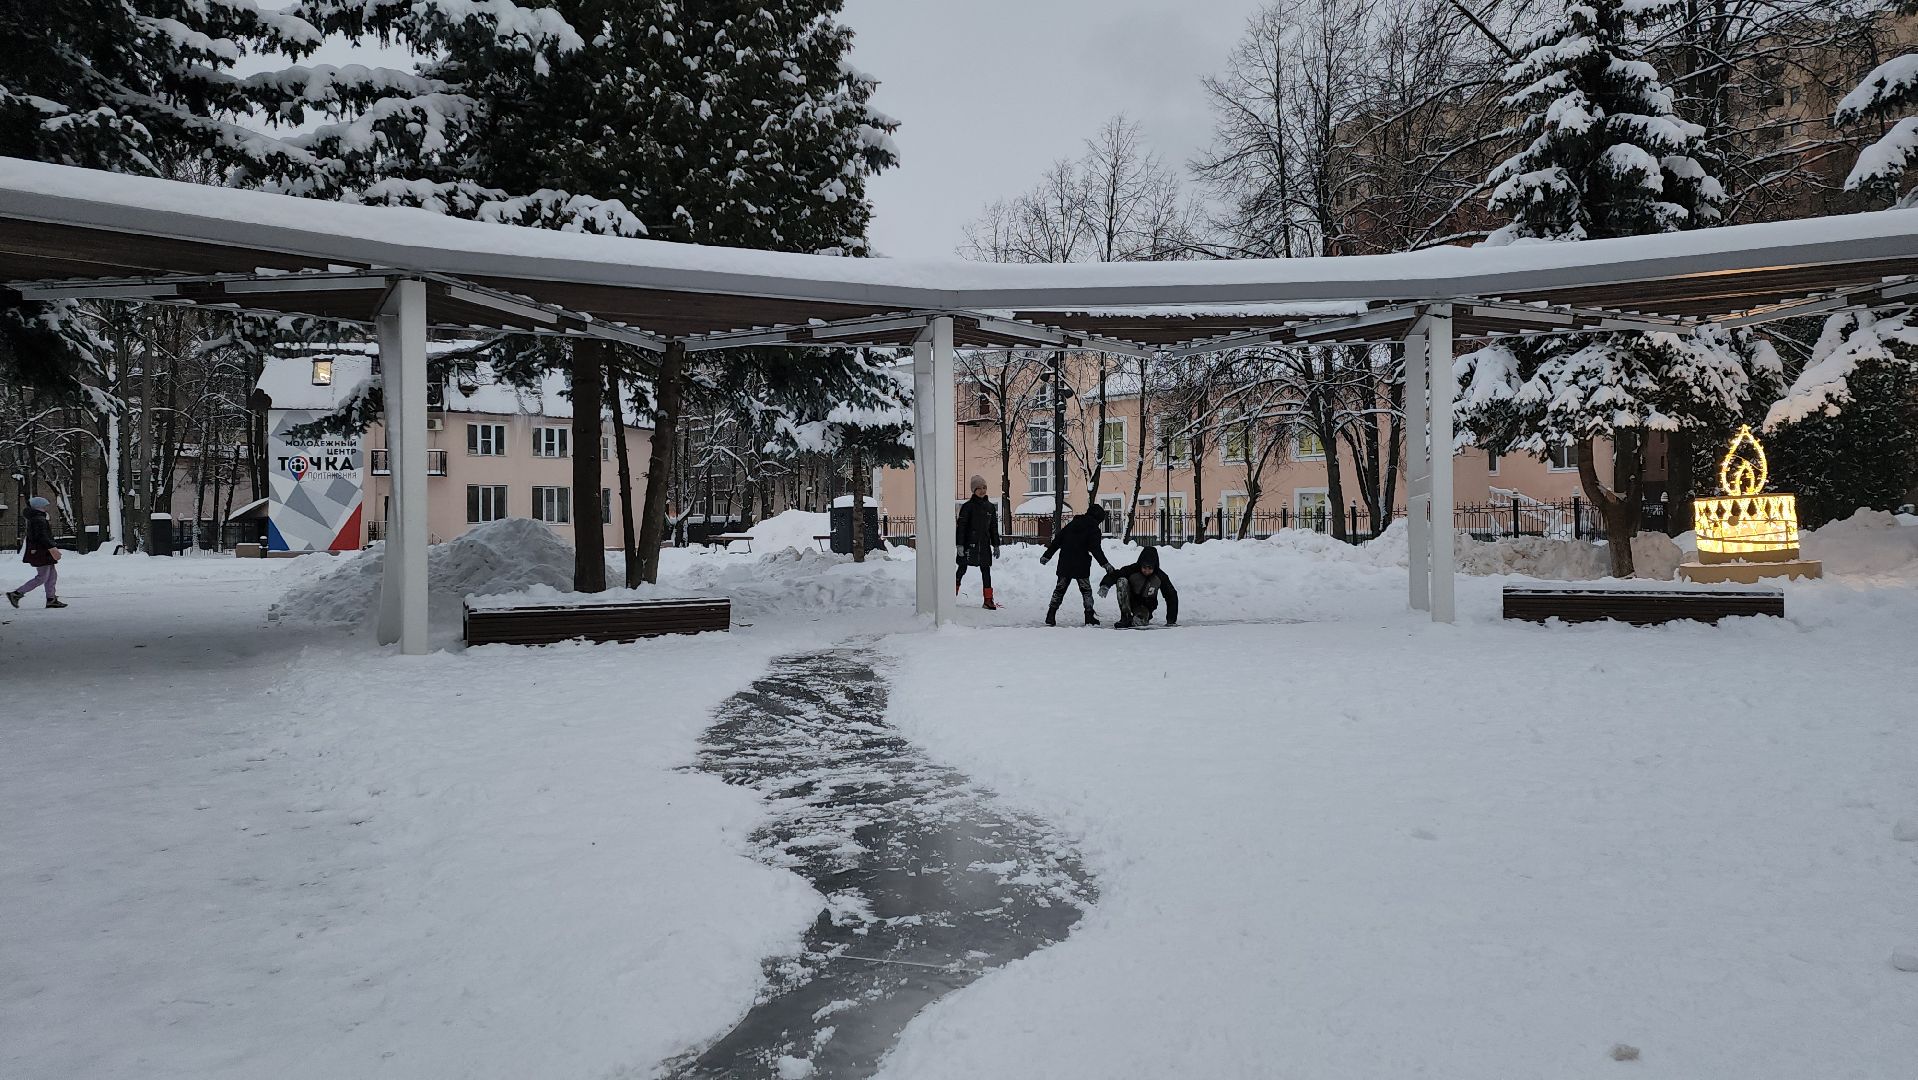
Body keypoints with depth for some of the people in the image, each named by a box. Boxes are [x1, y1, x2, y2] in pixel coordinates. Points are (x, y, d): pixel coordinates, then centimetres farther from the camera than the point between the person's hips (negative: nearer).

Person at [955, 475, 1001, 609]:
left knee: (986, 571, 1)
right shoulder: (968, 506, -5)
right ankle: (952, 595, 16)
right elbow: (961, 526, -6)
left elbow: (994, 527, 15)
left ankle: (988, 600, 2)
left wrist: (996, 545, 12)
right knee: (962, 569, 4)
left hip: (984, 544, 4)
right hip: (969, 544, -4)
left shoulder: (990, 507, 9)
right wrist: (960, 545, -12)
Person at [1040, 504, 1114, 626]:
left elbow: (1057, 540, 12)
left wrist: (1047, 555, 16)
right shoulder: (1094, 529, -5)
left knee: (1059, 589, 11)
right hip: (1081, 566, -5)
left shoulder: (1072, 524, 13)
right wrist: (1105, 564, -13)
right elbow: (1096, 549, -15)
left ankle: (1050, 617, 7)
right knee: (1086, 590, 7)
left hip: (1064, 564, 5)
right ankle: (1090, 618, 2)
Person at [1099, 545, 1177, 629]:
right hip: (1130, 602, 1)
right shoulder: (1132, 570, -21)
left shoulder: (1160, 577, -18)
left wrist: (1171, 620, -14)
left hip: (1145, 606, -1)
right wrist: (1105, 585, -51)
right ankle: (1126, 616, -22)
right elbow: (1114, 575, -28)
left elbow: (1172, 596, -11)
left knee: (1138, 622, -35)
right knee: (1122, 581, -27)